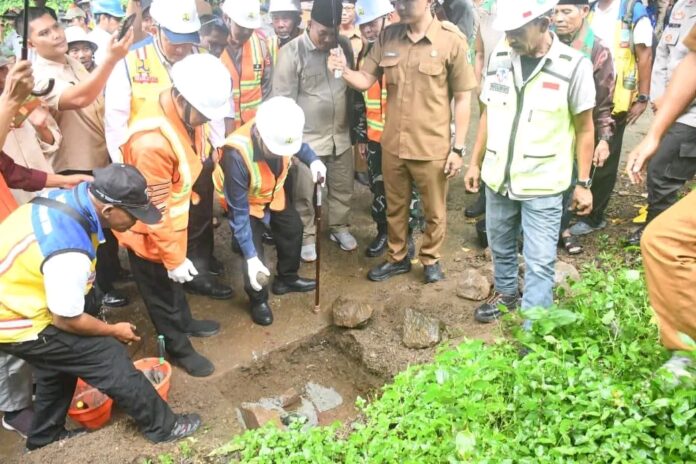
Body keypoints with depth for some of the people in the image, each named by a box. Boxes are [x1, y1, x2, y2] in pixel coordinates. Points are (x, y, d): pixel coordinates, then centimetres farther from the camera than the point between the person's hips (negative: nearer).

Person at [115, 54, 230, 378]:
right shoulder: (152, 141, -38)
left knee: (176, 284, 30)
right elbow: (156, 211, -29)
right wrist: (173, 259, -18)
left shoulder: (187, 110, -12)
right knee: (162, 291, 16)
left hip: (174, 219, 8)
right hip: (149, 233, -8)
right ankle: (179, 348, 38)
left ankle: (185, 322, 54)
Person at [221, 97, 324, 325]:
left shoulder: (280, 134, -29)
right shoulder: (237, 155, -43)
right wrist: (250, 256, -33)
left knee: (293, 229, 18)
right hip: (246, 203, -6)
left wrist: (313, 160, -20)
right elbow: (239, 211, -34)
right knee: (254, 254, -10)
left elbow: (298, 145, 0)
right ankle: (258, 300, 19)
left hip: (274, 194, 6)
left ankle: (286, 278, 44)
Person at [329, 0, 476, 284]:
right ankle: (397, 258, 41)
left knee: (434, 211, 16)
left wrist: (458, 148, -8)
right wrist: (344, 71, -19)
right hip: (392, 143, 4)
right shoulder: (388, 37, 0)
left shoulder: (451, 40, -11)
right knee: (395, 207, 20)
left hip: (432, 147, -3)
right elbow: (366, 80, 4)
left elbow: (463, 98, -7)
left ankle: (430, 259, 39)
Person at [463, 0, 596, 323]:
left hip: (542, 185, -4)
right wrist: (475, 162, 12)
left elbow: (584, 129, -4)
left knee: (539, 262, 1)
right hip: (497, 177, 5)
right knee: (500, 246, 21)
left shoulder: (574, 65, -12)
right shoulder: (499, 57, 0)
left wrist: (583, 183, -4)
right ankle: (506, 293, 46)